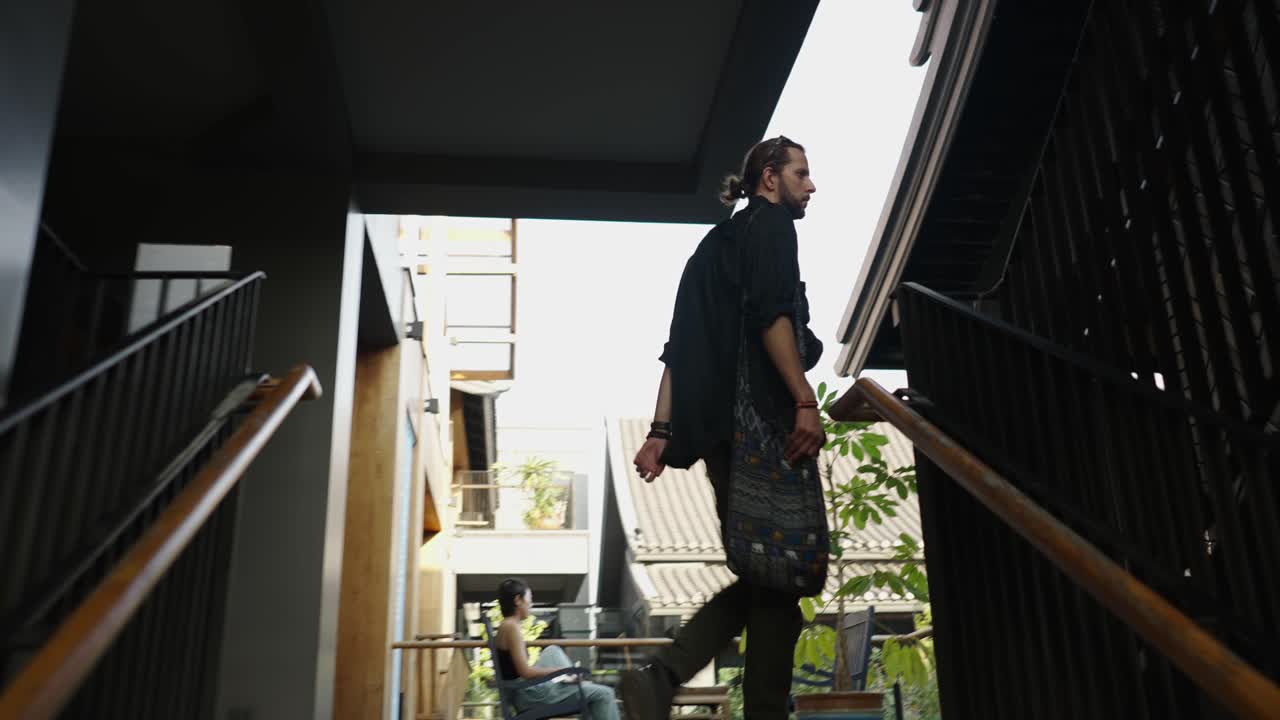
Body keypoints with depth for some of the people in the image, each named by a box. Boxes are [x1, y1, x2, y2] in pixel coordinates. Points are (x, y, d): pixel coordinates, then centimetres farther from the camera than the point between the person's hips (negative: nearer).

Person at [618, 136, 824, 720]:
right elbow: (770, 313, -15)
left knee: (761, 574, 8)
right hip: (759, 418, -9)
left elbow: (681, 347, 19)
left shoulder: (717, 242, 28)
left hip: (719, 425, 9)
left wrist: (661, 431, 13)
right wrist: (806, 402, -21)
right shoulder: (770, 221, 3)